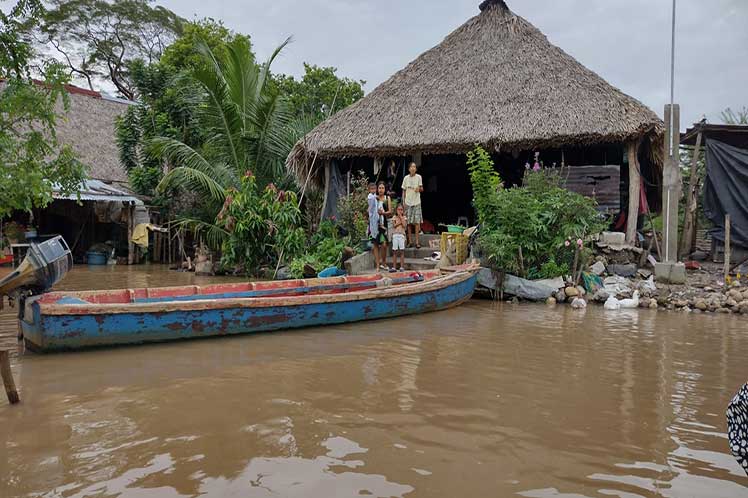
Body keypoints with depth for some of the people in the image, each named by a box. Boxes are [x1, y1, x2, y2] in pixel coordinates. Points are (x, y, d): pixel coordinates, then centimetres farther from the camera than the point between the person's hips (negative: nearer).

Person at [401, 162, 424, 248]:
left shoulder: (418, 177, 1)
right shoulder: (406, 178, 5)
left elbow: (421, 189, 5)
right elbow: (404, 191, 10)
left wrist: (419, 188, -19)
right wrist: (403, 202, 5)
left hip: (416, 202, -2)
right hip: (408, 202, 2)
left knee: (417, 222, -4)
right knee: (408, 222, 3)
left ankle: (417, 241, 0)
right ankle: (410, 241, 11)